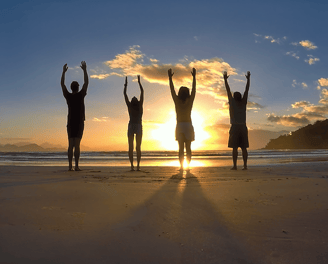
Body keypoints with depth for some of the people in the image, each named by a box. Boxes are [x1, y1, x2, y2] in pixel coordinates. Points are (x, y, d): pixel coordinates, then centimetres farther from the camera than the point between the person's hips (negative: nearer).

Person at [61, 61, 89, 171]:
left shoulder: (68, 96, 1)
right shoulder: (80, 95, -6)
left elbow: (62, 84, 12)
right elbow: (86, 82, 0)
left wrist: (64, 71, 17)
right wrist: (84, 70, 5)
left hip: (70, 123, 3)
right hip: (79, 123, -3)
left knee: (71, 145, 2)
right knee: (77, 145, -7)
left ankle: (70, 166, -2)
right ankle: (76, 166, -9)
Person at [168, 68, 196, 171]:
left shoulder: (177, 101, -4)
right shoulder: (190, 101, -4)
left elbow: (172, 90, 2)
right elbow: (194, 89, 2)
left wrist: (170, 77, 6)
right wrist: (194, 76, 7)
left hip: (179, 126, 0)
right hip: (188, 125, 0)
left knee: (181, 148, 2)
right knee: (188, 148, 3)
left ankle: (181, 166, -6)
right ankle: (187, 166, -1)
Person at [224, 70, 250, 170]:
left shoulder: (232, 103, 1)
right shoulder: (243, 103, 7)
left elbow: (228, 91, 4)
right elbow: (246, 90, 11)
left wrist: (225, 80, 9)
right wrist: (248, 79, 15)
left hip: (235, 127, -3)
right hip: (243, 127, 3)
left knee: (235, 148, -5)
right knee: (244, 148, 3)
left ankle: (235, 165, -8)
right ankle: (245, 165, 0)